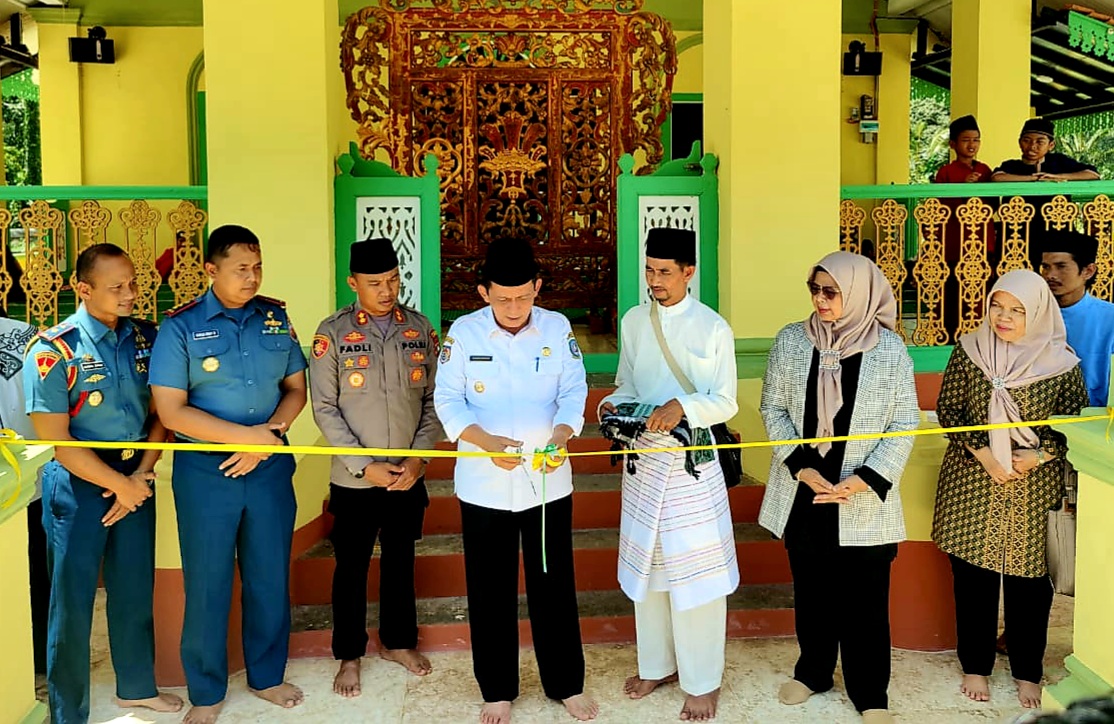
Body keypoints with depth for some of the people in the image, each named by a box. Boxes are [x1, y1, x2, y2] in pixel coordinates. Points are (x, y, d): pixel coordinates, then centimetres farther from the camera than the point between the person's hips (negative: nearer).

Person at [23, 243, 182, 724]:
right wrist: (120, 485, -13)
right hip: (78, 486, -5)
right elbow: (56, 440, -16)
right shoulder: (54, 351, -16)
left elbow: (160, 412, 4)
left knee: (135, 589, 17)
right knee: (72, 600, 6)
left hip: (136, 479, 5)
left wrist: (141, 475, -7)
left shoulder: (145, 338, -1)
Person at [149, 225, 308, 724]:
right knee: (207, 583, 7)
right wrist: (247, 434, -17)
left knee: (270, 577, 13)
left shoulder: (275, 318, 2)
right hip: (205, 471, -3)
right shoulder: (181, 326, -9)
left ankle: (267, 676, 32)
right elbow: (171, 410, -13)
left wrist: (267, 440, -10)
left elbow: (295, 388, 7)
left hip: (269, 467, 3)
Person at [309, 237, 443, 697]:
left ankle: (398, 641, 35)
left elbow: (432, 400, 3)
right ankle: (349, 655, 26)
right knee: (352, 566, 10)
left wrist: (418, 458, -8)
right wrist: (364, 467, -14)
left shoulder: (420, 329, -1)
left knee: (400, 560, 17)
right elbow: (324, 408, -10)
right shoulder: (333, 333, -9)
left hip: (408, 475, 3)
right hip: (355, 479, -2)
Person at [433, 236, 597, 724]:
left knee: (554, 586, 10)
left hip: (548, 481, 1)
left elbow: (573, 390, -3)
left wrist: (561, 436, -23)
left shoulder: (557, 328, -2)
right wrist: (485, 441, -23)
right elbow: (447, 400, -6)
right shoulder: (463, 332, -6)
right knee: (490, 592, 9)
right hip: (484, 483, 0)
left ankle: (566, 684, 27)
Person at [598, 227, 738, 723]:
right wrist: (613, 405, -8)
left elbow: (726, 402, -8)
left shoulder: (712, 328, -8)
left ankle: (703, 681, 16)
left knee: (696, 571, 1)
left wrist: (681, 407, -25)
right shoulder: (634, 322, 5)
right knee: (646, 564, 15)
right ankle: (656, 665, 32)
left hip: (692, 462, -5)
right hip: (643, 458, 5)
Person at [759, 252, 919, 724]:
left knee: (865, 596, 5)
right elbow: (773, 408, 1)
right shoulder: (791, 341, -2)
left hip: (865, 497, -2)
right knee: (811, 588, 16)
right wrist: (803, 469, -10)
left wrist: (860, 481, -13)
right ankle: (813, 671, 36)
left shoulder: (889, 350, -7)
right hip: (805, 492, 2)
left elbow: (904, 425, -4)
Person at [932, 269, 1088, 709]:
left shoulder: (1061, 364, -6)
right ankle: (975, 665, 26)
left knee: (1028, 581, 7)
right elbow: (948, 409, -1)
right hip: (970, 484, 1)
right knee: (972, 575, 9)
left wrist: (1038, 456, -15)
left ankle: (1028, 673, 26)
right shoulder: (969, 351, -3)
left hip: (1033, 488, -1)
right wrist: (982, 452, -13)